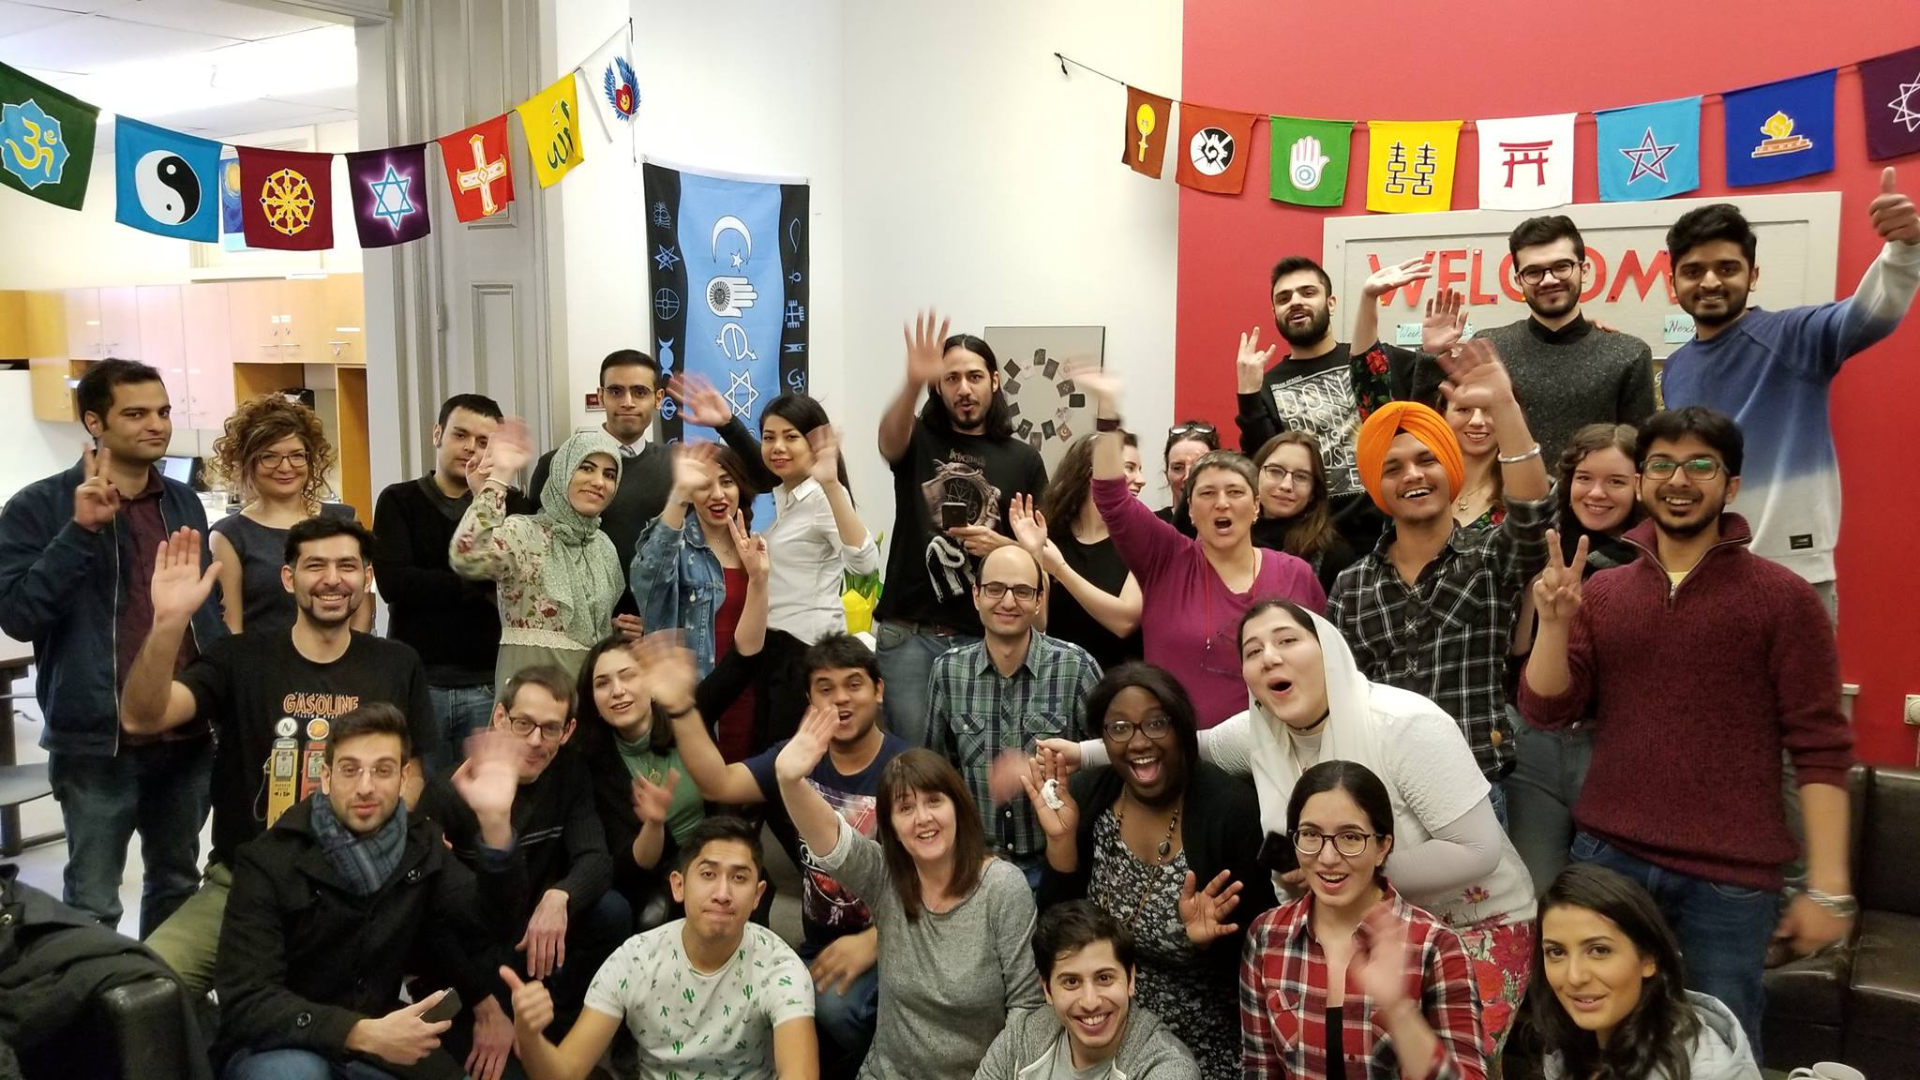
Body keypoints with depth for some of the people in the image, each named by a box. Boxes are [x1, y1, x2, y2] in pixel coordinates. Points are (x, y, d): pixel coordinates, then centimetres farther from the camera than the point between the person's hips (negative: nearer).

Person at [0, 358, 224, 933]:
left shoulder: (183, 502, 8)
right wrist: (81, 530, -25)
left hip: (189, 733, 5)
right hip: (97, 740, -5)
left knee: (178, 884, 19)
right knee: (92, 904, 5)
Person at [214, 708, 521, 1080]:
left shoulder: (419, 843, 0)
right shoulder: (270, 861, -14)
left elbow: (488, 925, -12)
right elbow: (246, 1003, -22)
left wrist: (495, 821, -27)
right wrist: (362, 1034, -35)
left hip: (378, 1042, 4)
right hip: (280, 1045, -4)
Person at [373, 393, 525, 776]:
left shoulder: (510, 505, 9)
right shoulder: (399, 501, 6)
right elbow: (393, 582, -9)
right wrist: (480, 584, -7)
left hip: (490, 683, 1)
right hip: (416, 680, 0)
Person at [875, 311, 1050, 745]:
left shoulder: (1022, 459, 6)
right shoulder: (917, 440, 3)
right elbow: (888, 438, -23)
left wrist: (1004, 546, -13)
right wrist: (913, 382, -43)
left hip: (985, 637, 1)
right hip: (908, 633, -1)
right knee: (909, 750, 5)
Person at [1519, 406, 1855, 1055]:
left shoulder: (1783, 598, -3)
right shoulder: (1600, 592, 7)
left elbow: (1822, 747, -5)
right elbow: (1546, 711, 2)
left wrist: (1828, 887, -9)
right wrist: (1554, 623, -14)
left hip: (1731, 878, -3)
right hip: (1607, 857, 3)